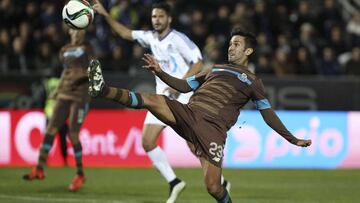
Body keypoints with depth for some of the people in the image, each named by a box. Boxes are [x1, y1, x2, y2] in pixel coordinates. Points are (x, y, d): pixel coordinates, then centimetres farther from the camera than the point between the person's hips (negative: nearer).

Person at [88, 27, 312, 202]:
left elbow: (268, 114, 18)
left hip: (213, 128, -3)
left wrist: (293, 139, 13)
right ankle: (103, 90, -39)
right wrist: (160, 73, 16)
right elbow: (185, 85, 29)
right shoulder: (215, 69, 28)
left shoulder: (252, 82, 18)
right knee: (151, 99, -24)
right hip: (188, 113, 3)